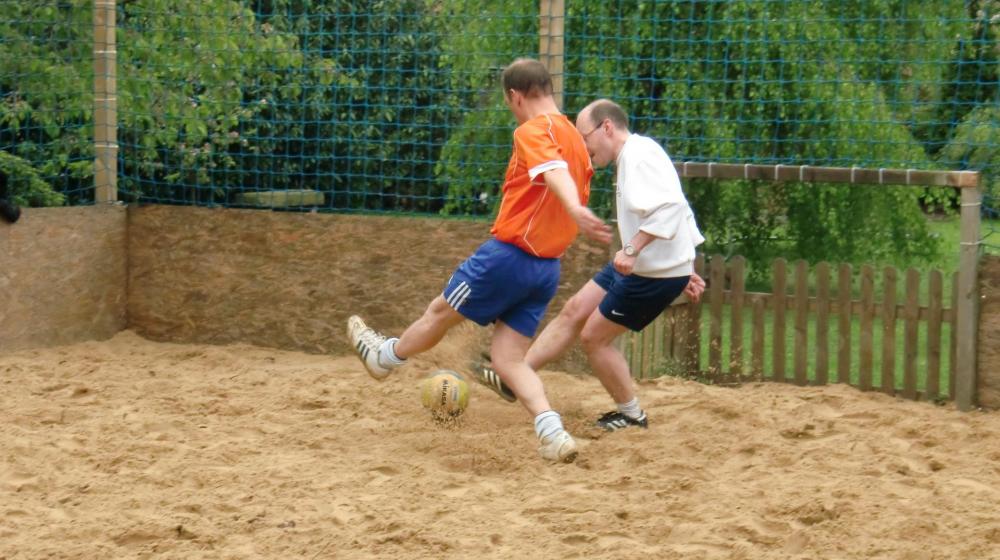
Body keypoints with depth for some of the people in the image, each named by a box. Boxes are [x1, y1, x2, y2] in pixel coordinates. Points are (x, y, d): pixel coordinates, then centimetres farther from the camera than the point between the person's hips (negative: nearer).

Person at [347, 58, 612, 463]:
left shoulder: (533, 131, -12)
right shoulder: (576, 139, 12)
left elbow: (554, 170, -32)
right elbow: (578, 195, 17)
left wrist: (574, 211, -50)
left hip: (509, 253, -7)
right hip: (547, 267, 7)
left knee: (440, 312, 18)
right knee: (507, 358, 7)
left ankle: (384, 356, 42)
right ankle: (552, 433, -11)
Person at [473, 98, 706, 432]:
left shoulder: (639, 157, -20)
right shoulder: (632, 158, 13)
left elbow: (670, 207, -35)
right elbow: (680, 211, 21)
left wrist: (632, 249, -38)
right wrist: (686, 270, 24)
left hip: (656, 275, -10)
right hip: (638, 266, 10)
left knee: (594, 337, 1)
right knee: (574, 311, 11)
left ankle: (631, 415, 17)